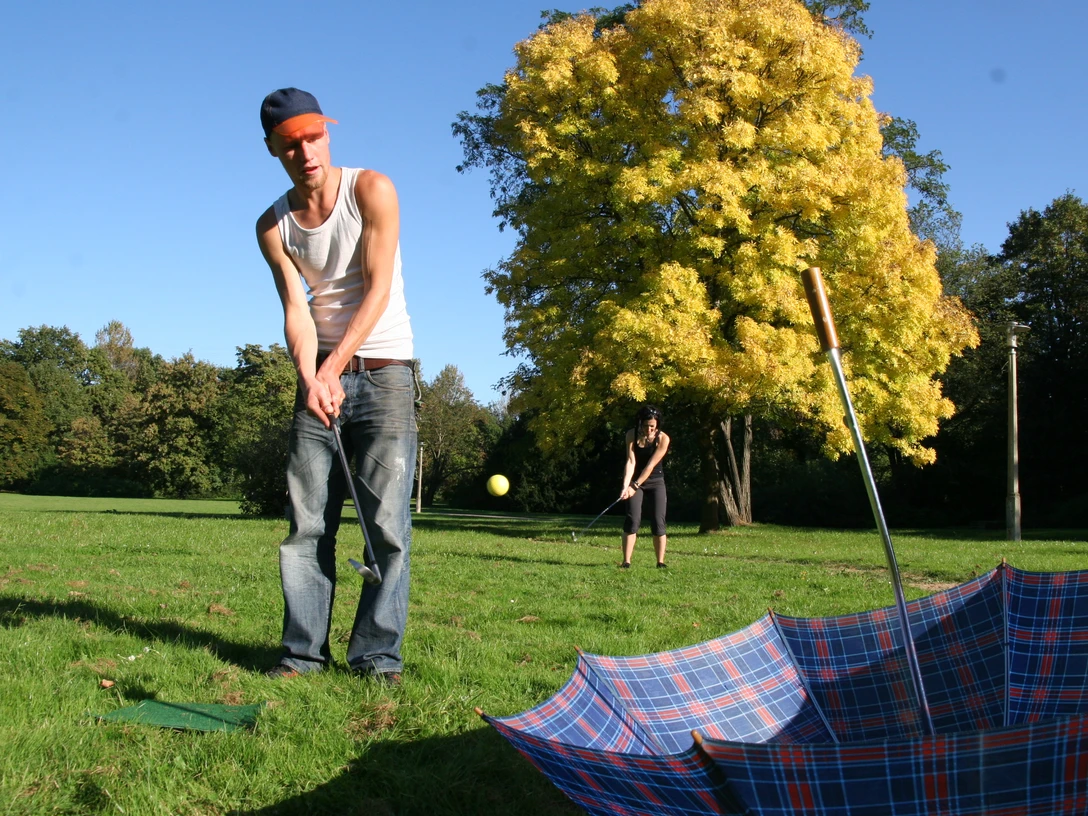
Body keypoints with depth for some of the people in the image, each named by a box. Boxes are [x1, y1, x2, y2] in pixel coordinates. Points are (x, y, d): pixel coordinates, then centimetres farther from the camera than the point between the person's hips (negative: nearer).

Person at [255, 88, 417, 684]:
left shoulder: (371, 191, -5)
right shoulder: (272, 226, 4)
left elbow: (378, 290, -12)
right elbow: (296, 309, -4)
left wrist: (335, 367, -21)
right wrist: (310, 377, -23)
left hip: (383, 371, -3)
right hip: (318, 373, 3)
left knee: (386, 520, -7)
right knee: (306, 519, 0)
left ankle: (378, 656, -3)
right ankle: (303, 651, 7)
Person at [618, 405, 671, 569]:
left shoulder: (663, 438, -16)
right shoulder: (632, 435, -10)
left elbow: (651, 465, -19)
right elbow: (631, 462, -18)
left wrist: (635, 486, -23)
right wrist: (625, 486, -30)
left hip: (656, 482, 0)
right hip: (635, 482, 1)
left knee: (658, 521, -5)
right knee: (632, 520, -10)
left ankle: (660, 561, 2)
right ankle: (626, 561, -10)